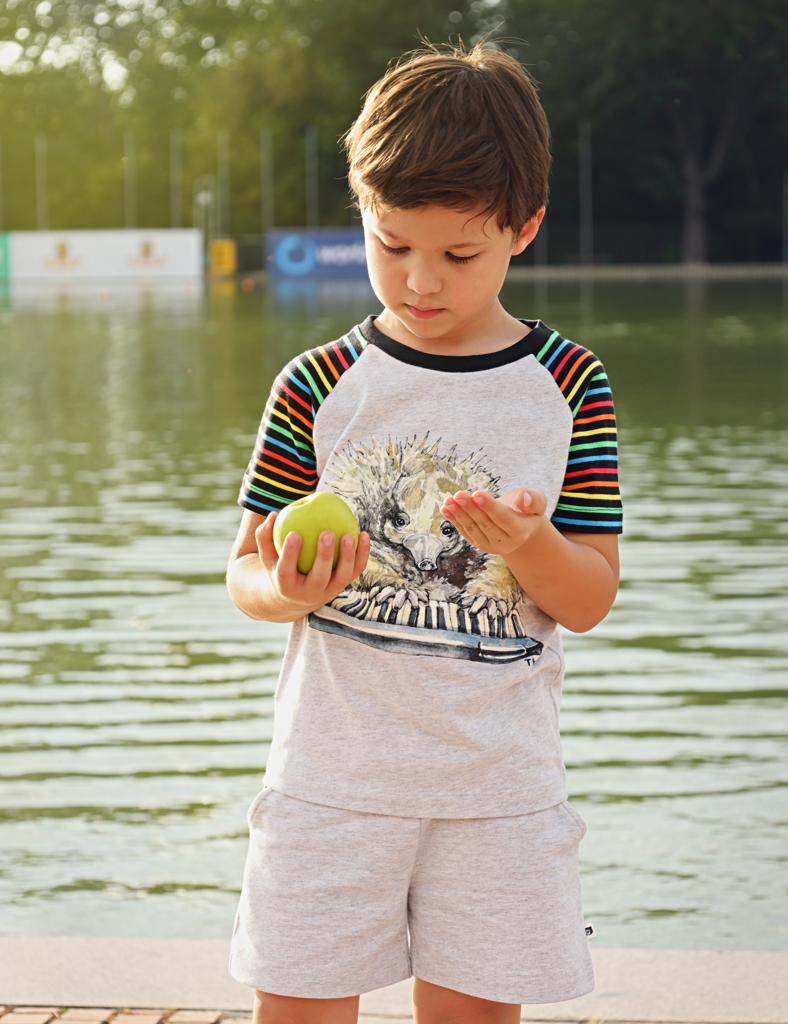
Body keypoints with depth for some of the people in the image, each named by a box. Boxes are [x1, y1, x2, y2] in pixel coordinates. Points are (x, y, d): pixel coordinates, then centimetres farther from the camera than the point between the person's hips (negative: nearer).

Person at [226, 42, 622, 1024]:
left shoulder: (567, 385, -2)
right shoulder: (319, 387, -2)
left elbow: (590, 600, -1)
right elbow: (246, 570, 1)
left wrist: (527, 544, -22)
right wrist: (288, 591, -22)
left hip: (497, 773, 0)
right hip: (335, 766, 0)